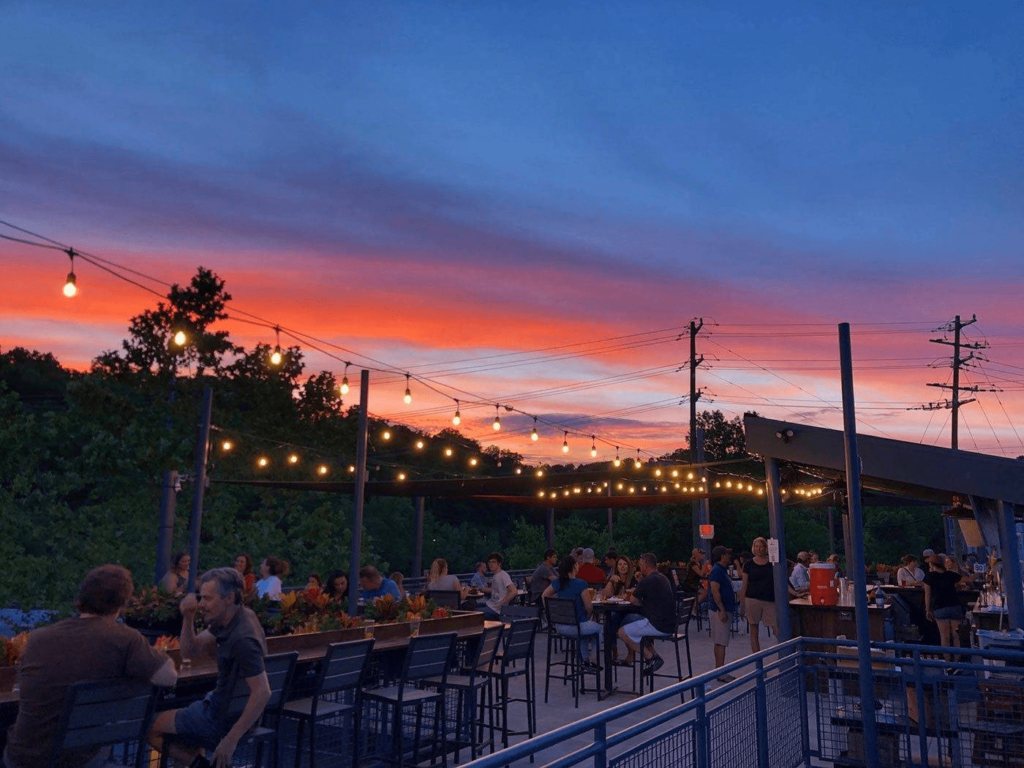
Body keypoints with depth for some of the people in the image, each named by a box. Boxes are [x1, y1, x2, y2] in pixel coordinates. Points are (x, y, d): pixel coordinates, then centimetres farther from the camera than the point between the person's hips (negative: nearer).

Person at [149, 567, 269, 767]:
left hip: (227, 716, -9)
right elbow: (190, 651, 6)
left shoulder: (243, 638, -30)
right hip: (221, 704, 9)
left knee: (151, 729, 6)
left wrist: (231, 740, -30)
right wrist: (188, 618, -12)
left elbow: (263, 693, -33)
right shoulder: (228, 621, -1)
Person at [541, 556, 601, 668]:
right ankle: (593, 660, 26)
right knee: (598, 628, 24)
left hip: (560, 627, 6)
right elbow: (589, 607, -12)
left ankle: (585, 659, 40)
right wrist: (588, 617, 7)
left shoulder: (557, 582, 0)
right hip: (577, 626, -6)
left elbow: (544, 595, 13)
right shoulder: (581, 584, -18)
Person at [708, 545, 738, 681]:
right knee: (720, 642, -8)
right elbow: (715, 591, -22)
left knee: (721, 642, 12)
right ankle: (720, 672, -6)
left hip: (725, 610, 10)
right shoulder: (717, 570, -15)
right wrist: (722, 610, -24)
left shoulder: (722, 570, 16)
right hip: (720, 610, -10)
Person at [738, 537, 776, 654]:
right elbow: (744, 586, 6)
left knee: (778, 629, -8)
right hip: (752, 600, 0)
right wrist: (742, 605, 3)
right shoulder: (748, 564, 4)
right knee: (754, 631, 5)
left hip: (769, 600, 0)